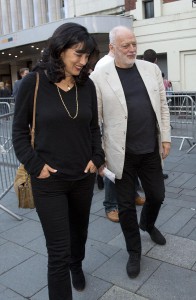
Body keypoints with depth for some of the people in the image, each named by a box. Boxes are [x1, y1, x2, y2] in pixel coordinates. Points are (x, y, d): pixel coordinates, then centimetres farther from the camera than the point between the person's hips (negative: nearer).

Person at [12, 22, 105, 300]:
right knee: (58, 252, 1)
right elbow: (19, 131, -4)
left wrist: (97, 158, -2)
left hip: (84, 177, 5)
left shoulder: (87, 85, 0)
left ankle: (77, 265, 57)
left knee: (79, 229, 26)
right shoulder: (33, 82, -10)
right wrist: (35, 165, -13)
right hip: (49, 181, -4)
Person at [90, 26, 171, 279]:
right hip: (122, 154, -3)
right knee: (126, 206, 9)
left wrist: (166, 137, 5)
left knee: (157, 195, 18)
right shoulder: (99, 77, -6)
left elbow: (162, 106, 10)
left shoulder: (151, 69, 6)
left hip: (151, 150, 4)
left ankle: (148, 224, 52)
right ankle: (134, 251, 32)